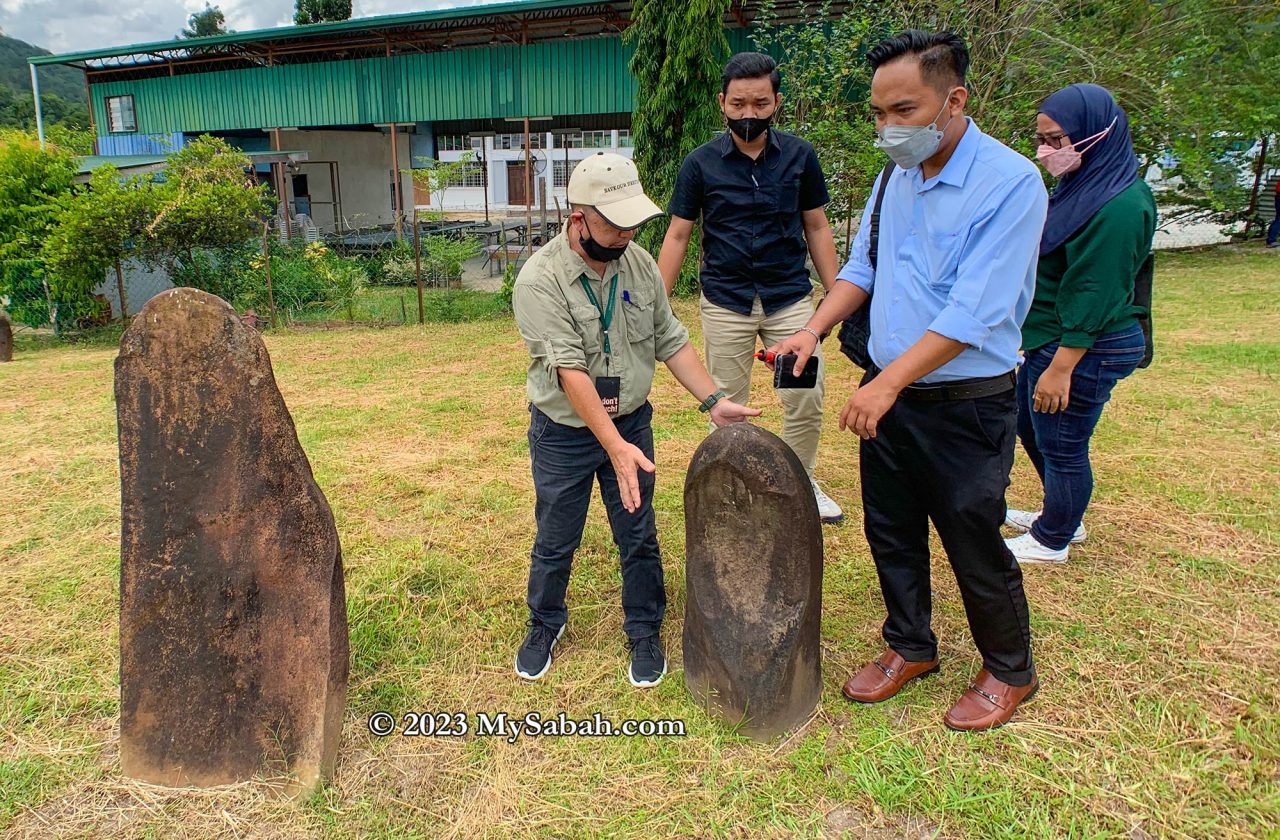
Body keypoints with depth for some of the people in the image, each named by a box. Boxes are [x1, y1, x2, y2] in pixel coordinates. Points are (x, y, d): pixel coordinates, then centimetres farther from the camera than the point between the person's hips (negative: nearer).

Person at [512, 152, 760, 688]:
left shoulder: (639, 264, -4)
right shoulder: (539, 280, -20)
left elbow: (670, 340, 2)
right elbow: (569, 369, -27)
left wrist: (713, 401, -6)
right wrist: (615, 446, -33)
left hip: (632, 423, 3)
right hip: (563, 433, -3)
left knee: (639, 537, 12)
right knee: (554, 540, 13)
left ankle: (644, 631, 32)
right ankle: (545, 624, 38)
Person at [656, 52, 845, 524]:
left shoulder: (799, 156, 2)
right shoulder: (701, 163, -1)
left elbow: (817, 229, 8)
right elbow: (677, 236, 1)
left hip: (790, 298, 1)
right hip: (725, 303, 0)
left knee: (806, 400, 0)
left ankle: (802, 483, 22)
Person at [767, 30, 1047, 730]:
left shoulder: (1010, 183, -17)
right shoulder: (896, 177, 6)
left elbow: (975, 311, -24)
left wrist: (888, 383, -26)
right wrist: (815, 329, -3)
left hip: (965, 407, -6)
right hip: (888, 392, 7)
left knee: (975, 547, 7)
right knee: (890, 531, 16)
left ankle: (1009, 672, 32)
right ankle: (910, 647, 39)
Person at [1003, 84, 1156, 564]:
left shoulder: (1117, 206, -21)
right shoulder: (1084, 187, 9)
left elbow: (1095, 297, -24)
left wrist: (1060, 368, -23)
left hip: (1085, 348, -11)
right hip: (1051, 339, 11)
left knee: (1061, 446, 4)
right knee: (1030, 427, 23)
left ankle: (1051, 542, 24)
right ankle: (1062, 518, 41)